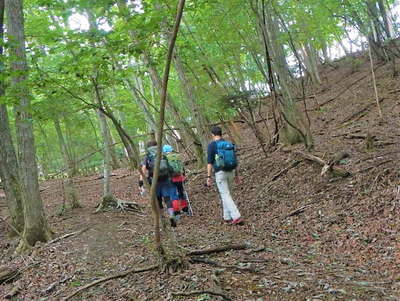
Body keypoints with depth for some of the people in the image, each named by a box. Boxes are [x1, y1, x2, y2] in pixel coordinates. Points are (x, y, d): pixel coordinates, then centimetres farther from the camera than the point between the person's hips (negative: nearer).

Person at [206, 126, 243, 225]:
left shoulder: (211, 145, -8)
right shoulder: (229, 144, 10)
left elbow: (209, 162, -13)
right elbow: (235, 161, 10)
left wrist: (209, 177, -11)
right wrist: (237, 175, 16)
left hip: (220, 173, -6)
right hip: (230, 172, 6)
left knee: (225, 196, -4)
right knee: (226, 194, 19)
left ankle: (237, 217, -13)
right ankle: (227, 217, 21)